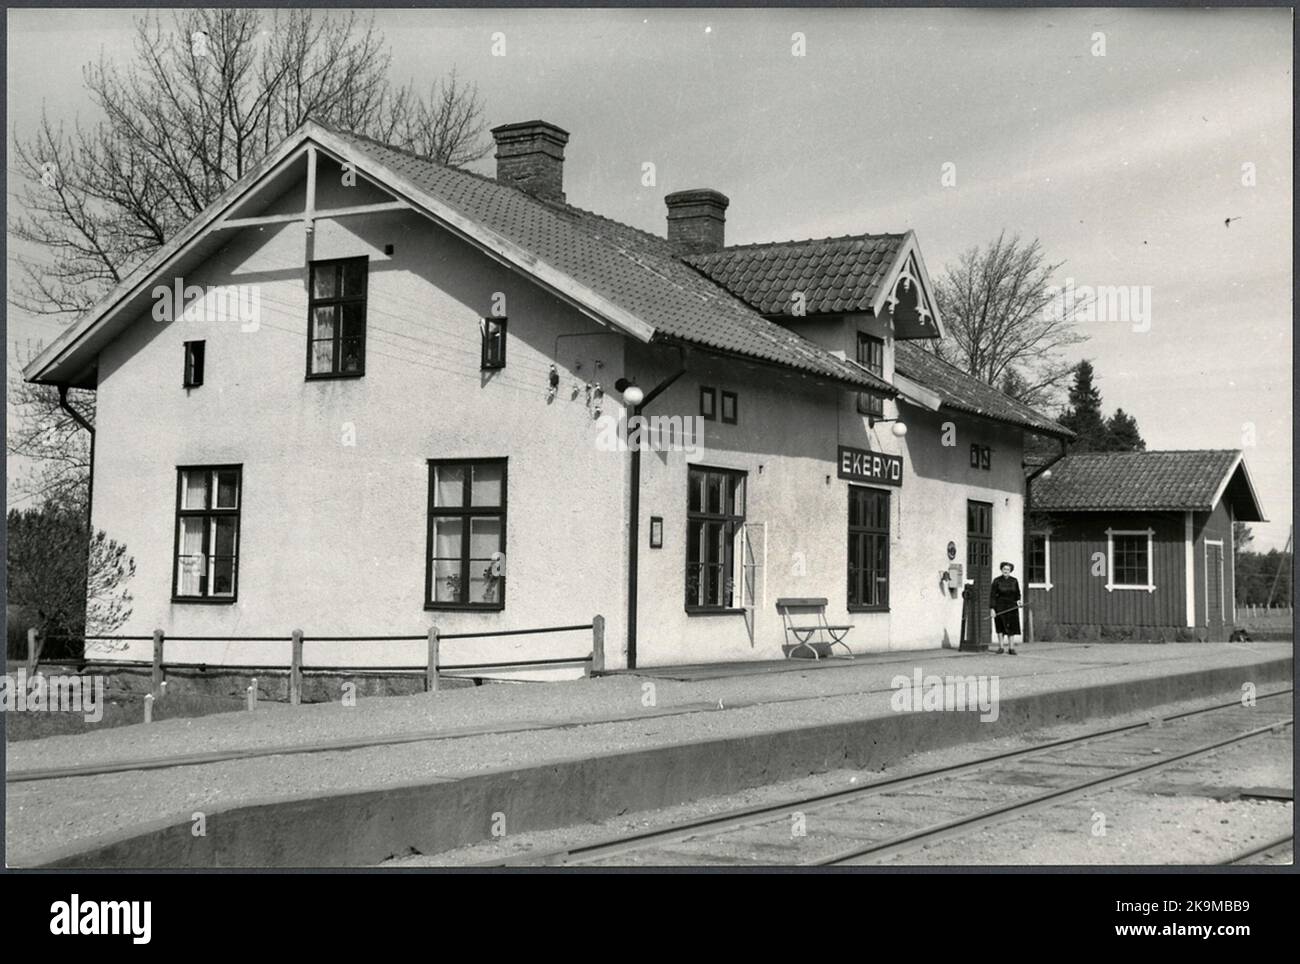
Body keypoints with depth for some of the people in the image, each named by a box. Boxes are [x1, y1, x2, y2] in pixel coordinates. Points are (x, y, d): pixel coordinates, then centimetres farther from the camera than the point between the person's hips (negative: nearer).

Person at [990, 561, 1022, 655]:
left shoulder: (1014, 581, 2)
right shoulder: (997, 581, -5)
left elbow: (1017, 594, 11)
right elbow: (992, 595, -6)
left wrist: (1018, 601, -10)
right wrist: (992, 609, -13)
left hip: (1011, 607, 1)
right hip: (1000, 607, -1)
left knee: (1011, 628, -3)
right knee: (1000, 627, 0)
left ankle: (1011, 648, -1)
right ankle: (1000, 648, 7)